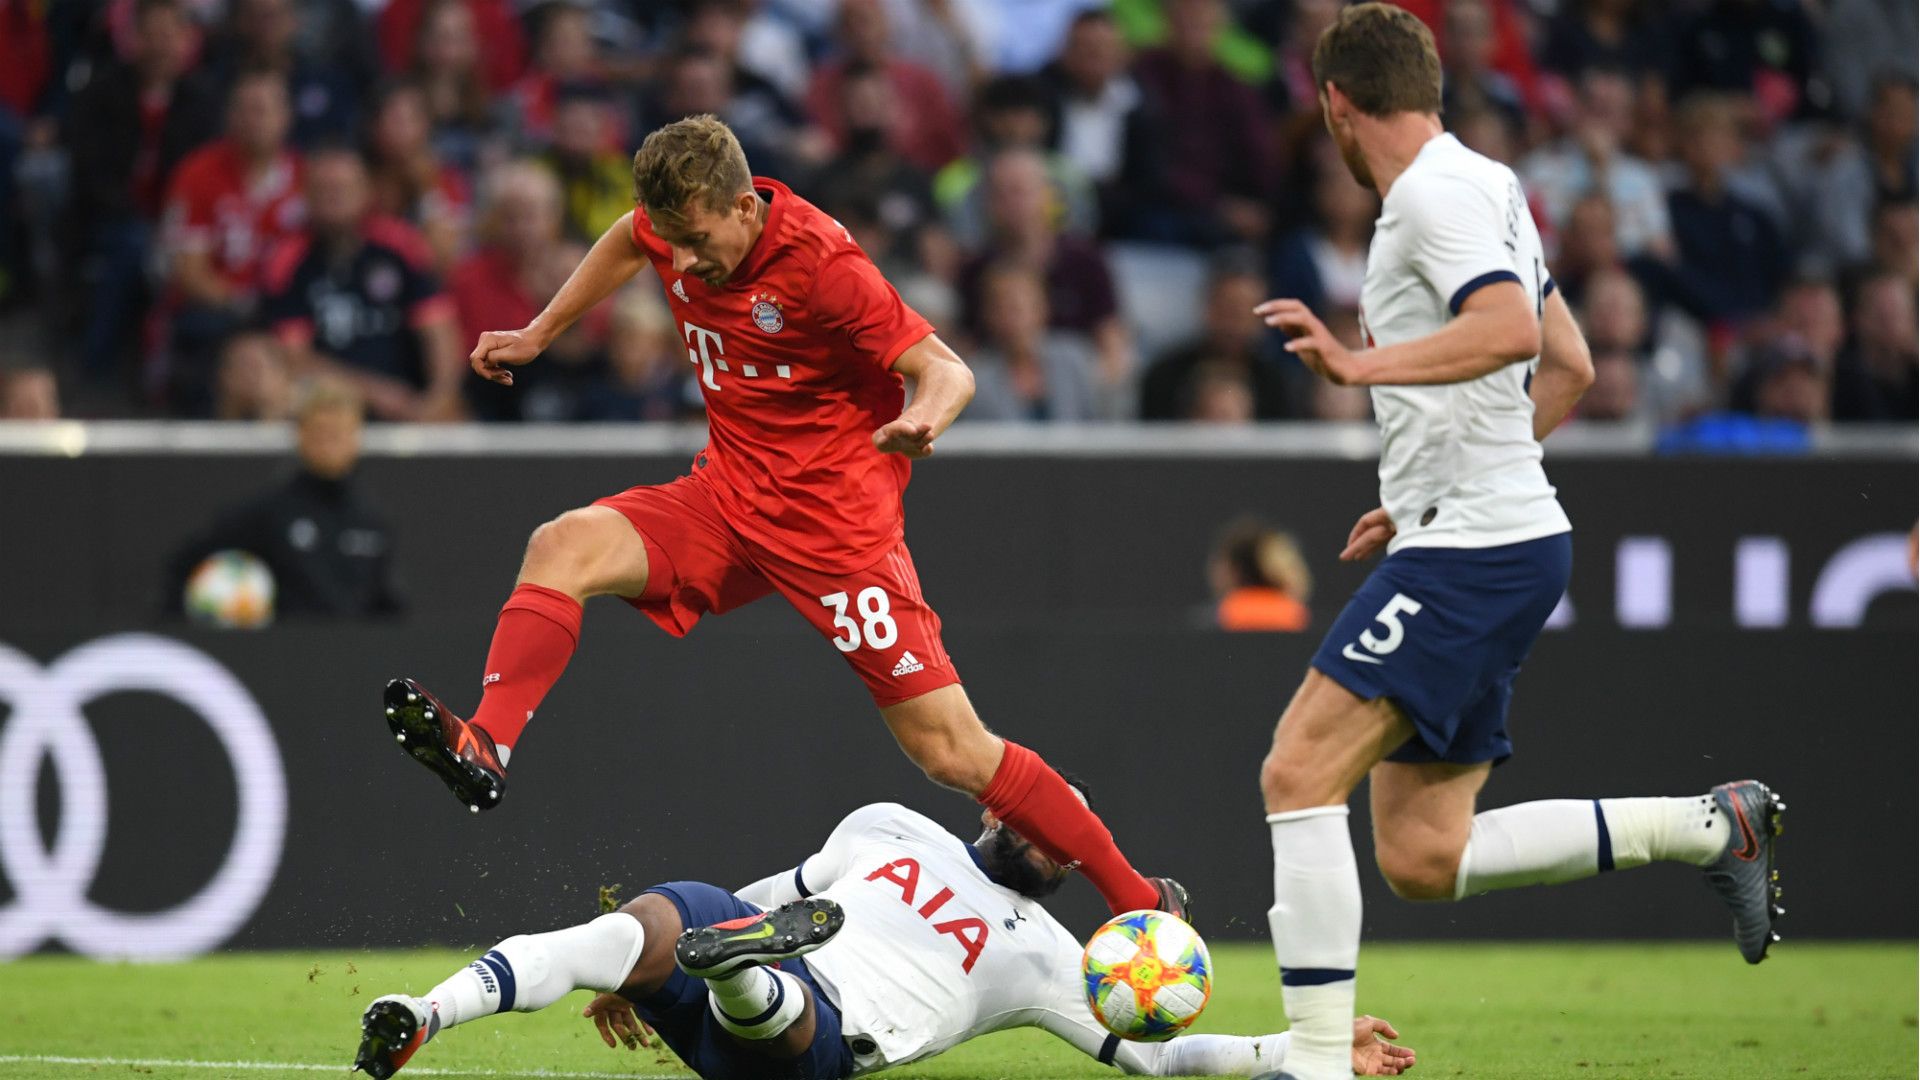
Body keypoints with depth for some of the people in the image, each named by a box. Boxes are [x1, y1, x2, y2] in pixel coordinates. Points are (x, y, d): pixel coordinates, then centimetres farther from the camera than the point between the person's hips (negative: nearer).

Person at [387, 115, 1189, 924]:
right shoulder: (680, 222, -3)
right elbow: (629, 242, 24)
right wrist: (538, 333, 23)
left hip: (833, 516, -6)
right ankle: (485, 751, -32)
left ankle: (1139, 902, 2)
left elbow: (948, 371, -19)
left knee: (951, 750, -8)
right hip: (729, 494, 6)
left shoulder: (820, 264, -21)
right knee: (563, 547, -20)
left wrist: (921, 420, -41)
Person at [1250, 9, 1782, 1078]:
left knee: (1300, 772, -15)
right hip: (1488, 542, 10)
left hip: (1477, 550, -10)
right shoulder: (1487, 184, 19)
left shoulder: (1434, 192, -11)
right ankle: (1714, 826, 14)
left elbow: (1510, 328, -26)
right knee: (1422, 858, 10)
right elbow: (1569, 367, 25)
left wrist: (1362, 364, -30)